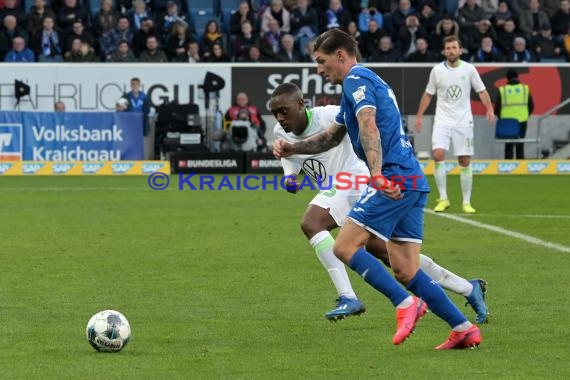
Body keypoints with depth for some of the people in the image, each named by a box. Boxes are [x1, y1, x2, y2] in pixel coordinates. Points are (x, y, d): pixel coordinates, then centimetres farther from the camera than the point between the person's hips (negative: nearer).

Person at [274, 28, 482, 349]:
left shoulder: (356, 79, -4)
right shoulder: (365, 81, 28)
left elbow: (368, 127, -21)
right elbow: (331, 137, 36)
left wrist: (378, 174, -33)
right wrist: (292, 148, 24)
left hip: (395, 179, -10)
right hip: (412, 181, 10)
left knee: (345, 247, -10)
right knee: (404, 270, 6)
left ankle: (406, 303, -14)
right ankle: (464, 329, 1)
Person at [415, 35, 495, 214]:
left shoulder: (469, 69, -1)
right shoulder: (437, 70, 1)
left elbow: (481, 91, 4)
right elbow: (428, 94, 12)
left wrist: (490, 109, -11)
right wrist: (419, 116, 10)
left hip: (463, 122, 0)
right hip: (442, 121, 0)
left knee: (465, 162, 0)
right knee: (438, 155, -18)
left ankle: (466, 202, 11)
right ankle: (443, 199, -9)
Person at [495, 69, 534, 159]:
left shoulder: (502, 90, -4)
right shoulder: (525, 88, 0)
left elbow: (497, 108, -2)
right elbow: (531, 106, 4)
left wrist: (501, 118, 15)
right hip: (522, 121, 1)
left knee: (508, 146, 9)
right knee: (520, 146, 8)